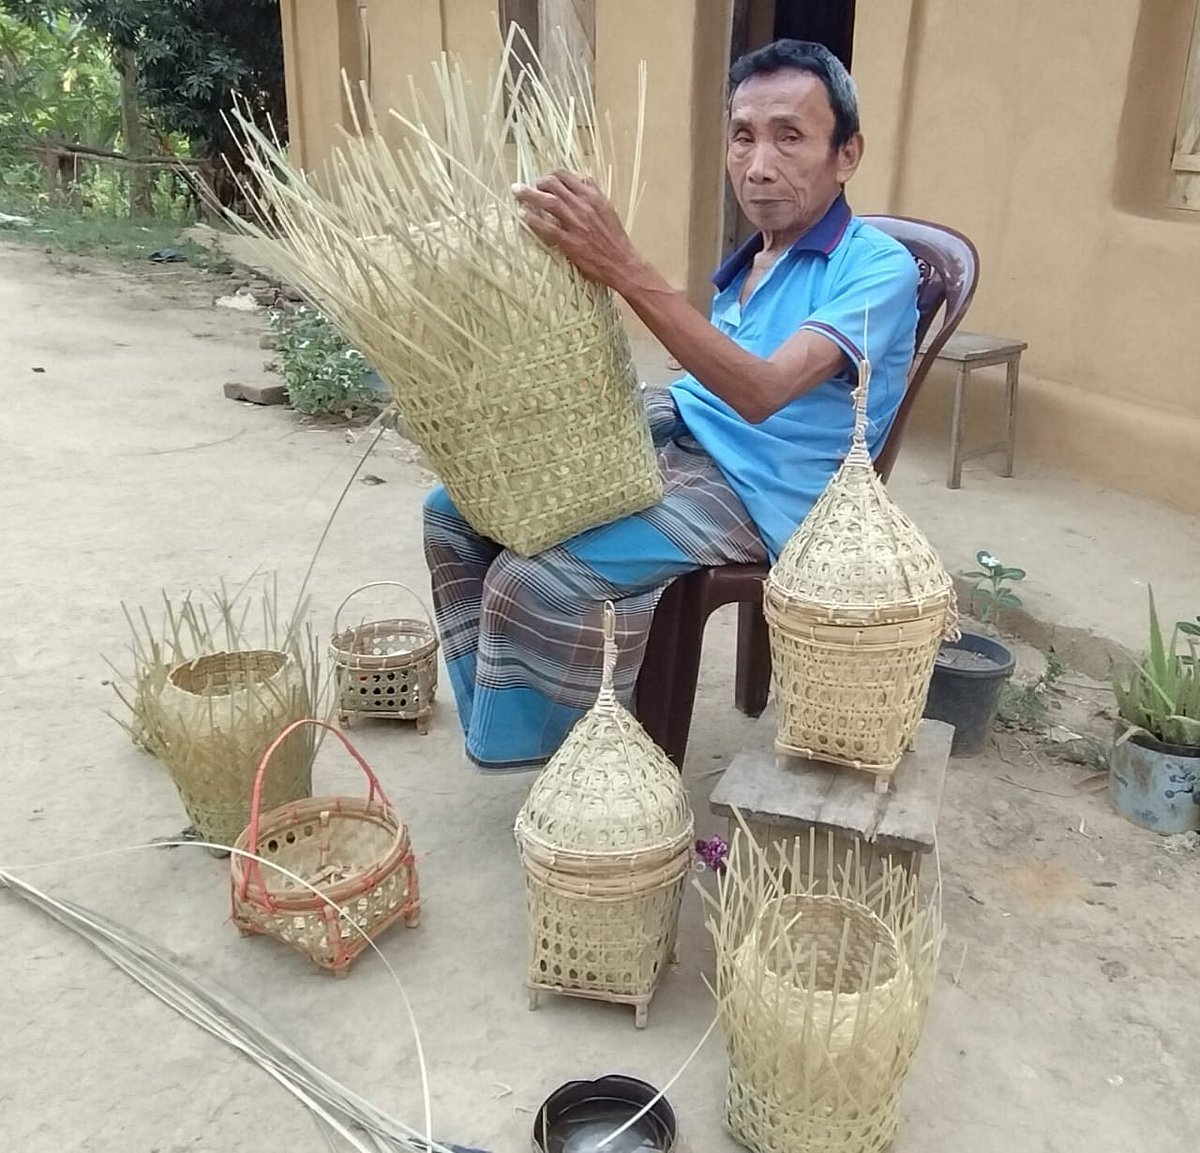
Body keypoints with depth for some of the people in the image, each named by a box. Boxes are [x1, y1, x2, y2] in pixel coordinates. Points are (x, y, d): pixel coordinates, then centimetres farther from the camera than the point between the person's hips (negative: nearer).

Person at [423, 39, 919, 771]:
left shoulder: (879, 267, -12)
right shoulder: (753, 257, 14)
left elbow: (763, 392, -28)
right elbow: (713, 381, 13)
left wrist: (623, 268, -35)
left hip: (751, 493, -8)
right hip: (669, 436, 8)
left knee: (531, 583, -25)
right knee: (457, 510, -1)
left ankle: (539, 744, 3)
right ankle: (506, 705, 12)